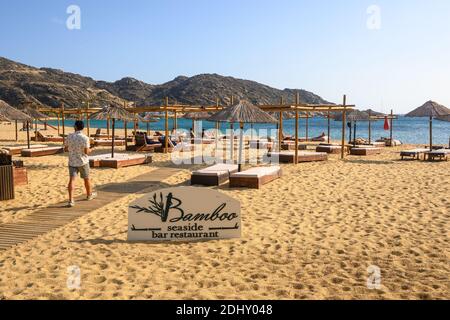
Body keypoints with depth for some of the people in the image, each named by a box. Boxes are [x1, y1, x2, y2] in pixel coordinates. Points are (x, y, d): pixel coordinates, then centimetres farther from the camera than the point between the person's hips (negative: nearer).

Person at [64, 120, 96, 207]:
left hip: (72, 162, 2)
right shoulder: (85, 138, -15)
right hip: (83, 162, -2)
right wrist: (91, 149, 5)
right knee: (86, 178, 18)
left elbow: (65, 149, 3)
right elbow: (86, 151, -17)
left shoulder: (69, 136, -4)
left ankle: (71, 200, -15)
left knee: (72, 179, -4)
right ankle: (89, 195, 37)